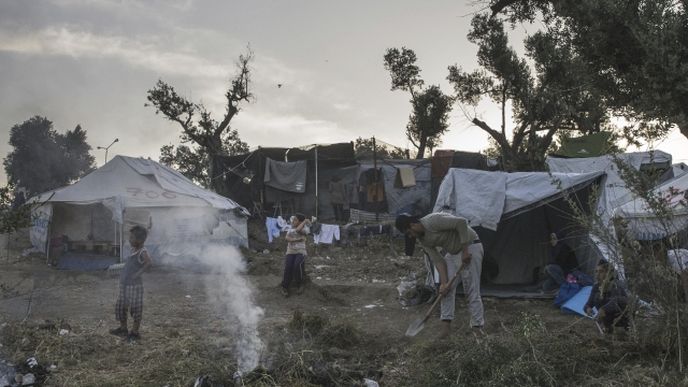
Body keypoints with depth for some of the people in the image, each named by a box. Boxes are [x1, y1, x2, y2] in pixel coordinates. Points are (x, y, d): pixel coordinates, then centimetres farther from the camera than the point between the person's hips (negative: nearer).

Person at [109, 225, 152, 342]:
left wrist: (138, 273, -27)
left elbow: (149, 262, -36)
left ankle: (135, 332, 14)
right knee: (120, 306, 16)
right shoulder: (133, 250, 10)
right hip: (124, 284, 9)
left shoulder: (142, 252, -16)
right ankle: (123, 328, 32)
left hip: (134, 285, -9)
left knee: (135, 308, 2)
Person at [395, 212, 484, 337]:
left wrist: (465, 251, -27)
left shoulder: (433, 221, -28)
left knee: (472, 290, -8)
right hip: (453, 252, 8)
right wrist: (444, 282, -11)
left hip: (470, 248, -8)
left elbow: (462, 222, -32)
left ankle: (478, 327, 0)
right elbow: (438, 260, -1)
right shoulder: (422, 240, -1)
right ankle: (446, 324, 4)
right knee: (446, 288, -1)